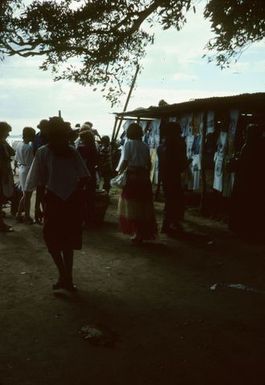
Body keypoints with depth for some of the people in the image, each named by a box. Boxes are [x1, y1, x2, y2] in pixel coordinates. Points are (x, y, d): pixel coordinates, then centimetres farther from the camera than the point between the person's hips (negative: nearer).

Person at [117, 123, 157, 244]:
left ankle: (137, 233, 3)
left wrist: (119, 170, 4)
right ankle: (145, 232, 20)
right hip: (144, 177, 5)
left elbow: (125, 161, -11)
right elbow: (149, 163, 7)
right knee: (144, 206, 12)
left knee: (132, 206, 4)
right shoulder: (145, 146, 7)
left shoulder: (129, 144, -6)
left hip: (132, 176, -5)